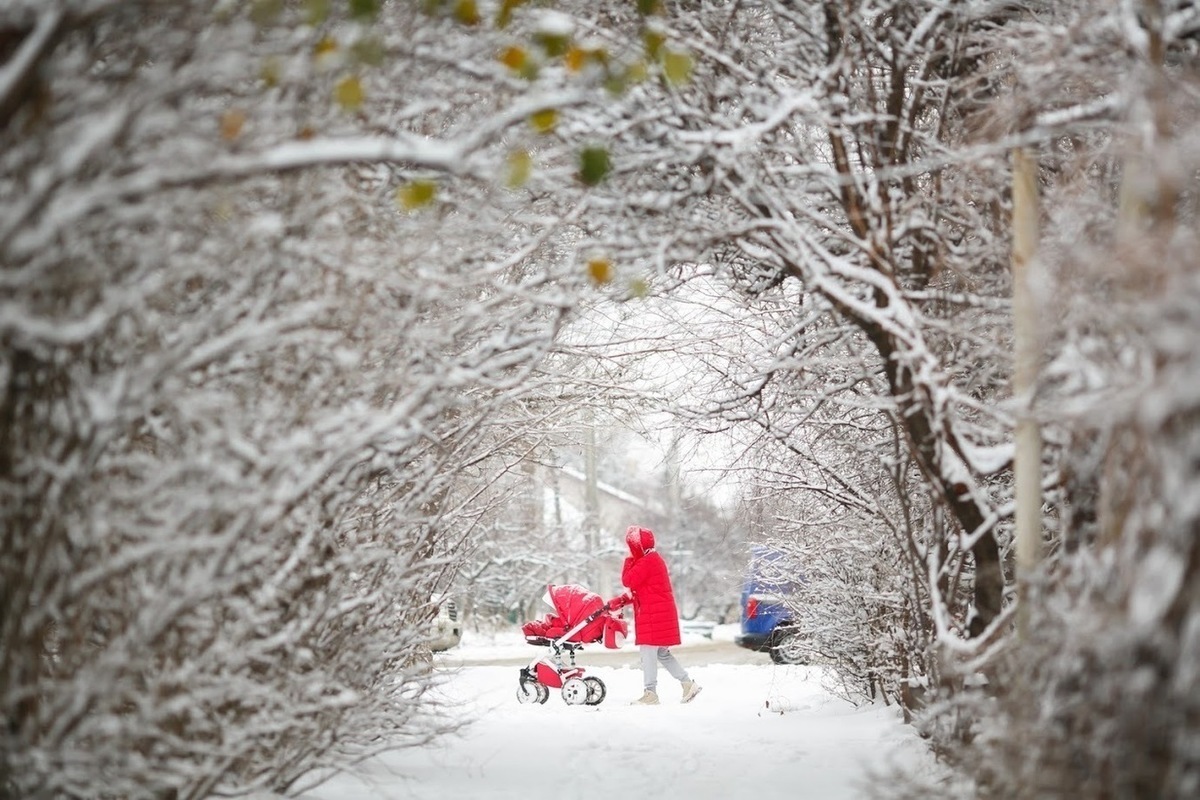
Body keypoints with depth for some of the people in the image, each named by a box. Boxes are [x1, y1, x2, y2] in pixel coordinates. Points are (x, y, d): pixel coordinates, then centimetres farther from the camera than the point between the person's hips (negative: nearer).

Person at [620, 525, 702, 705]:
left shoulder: (646, 562, -15)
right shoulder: (654, 559, 18)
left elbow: (627, 580, -17)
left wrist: (629, 560, -5)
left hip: (653, 614, -10)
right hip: (663, 612, 10)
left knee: (648, 651, -8)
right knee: (662, 653, 15)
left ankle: (651, 693, -8)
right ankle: (688, 683, 14)